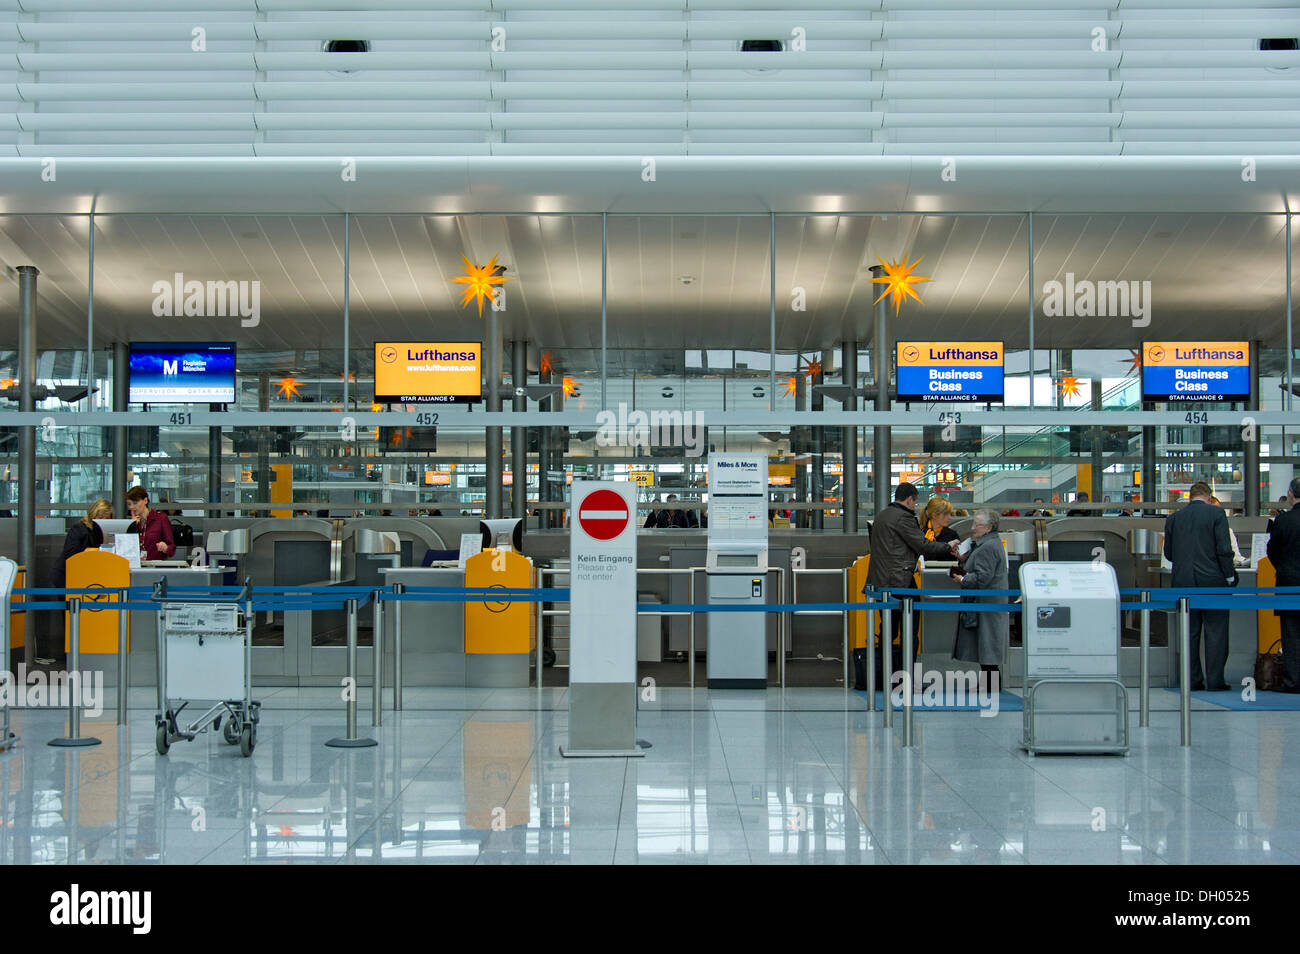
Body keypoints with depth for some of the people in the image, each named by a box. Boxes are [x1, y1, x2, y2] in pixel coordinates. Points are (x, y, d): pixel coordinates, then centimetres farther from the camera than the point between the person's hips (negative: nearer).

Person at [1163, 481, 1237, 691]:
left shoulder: (1173, 518, 6)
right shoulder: (1216, 514, -5)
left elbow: (1168, 553, 10)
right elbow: (1224, 549, -10)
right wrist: (1229, 577, 0)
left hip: (1183, 582, 3)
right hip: (1213, 581, -3)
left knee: (1189, 632, 8)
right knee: (1216, 632, 2)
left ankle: (1192, 679, 9)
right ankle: (1215, 680, 1)